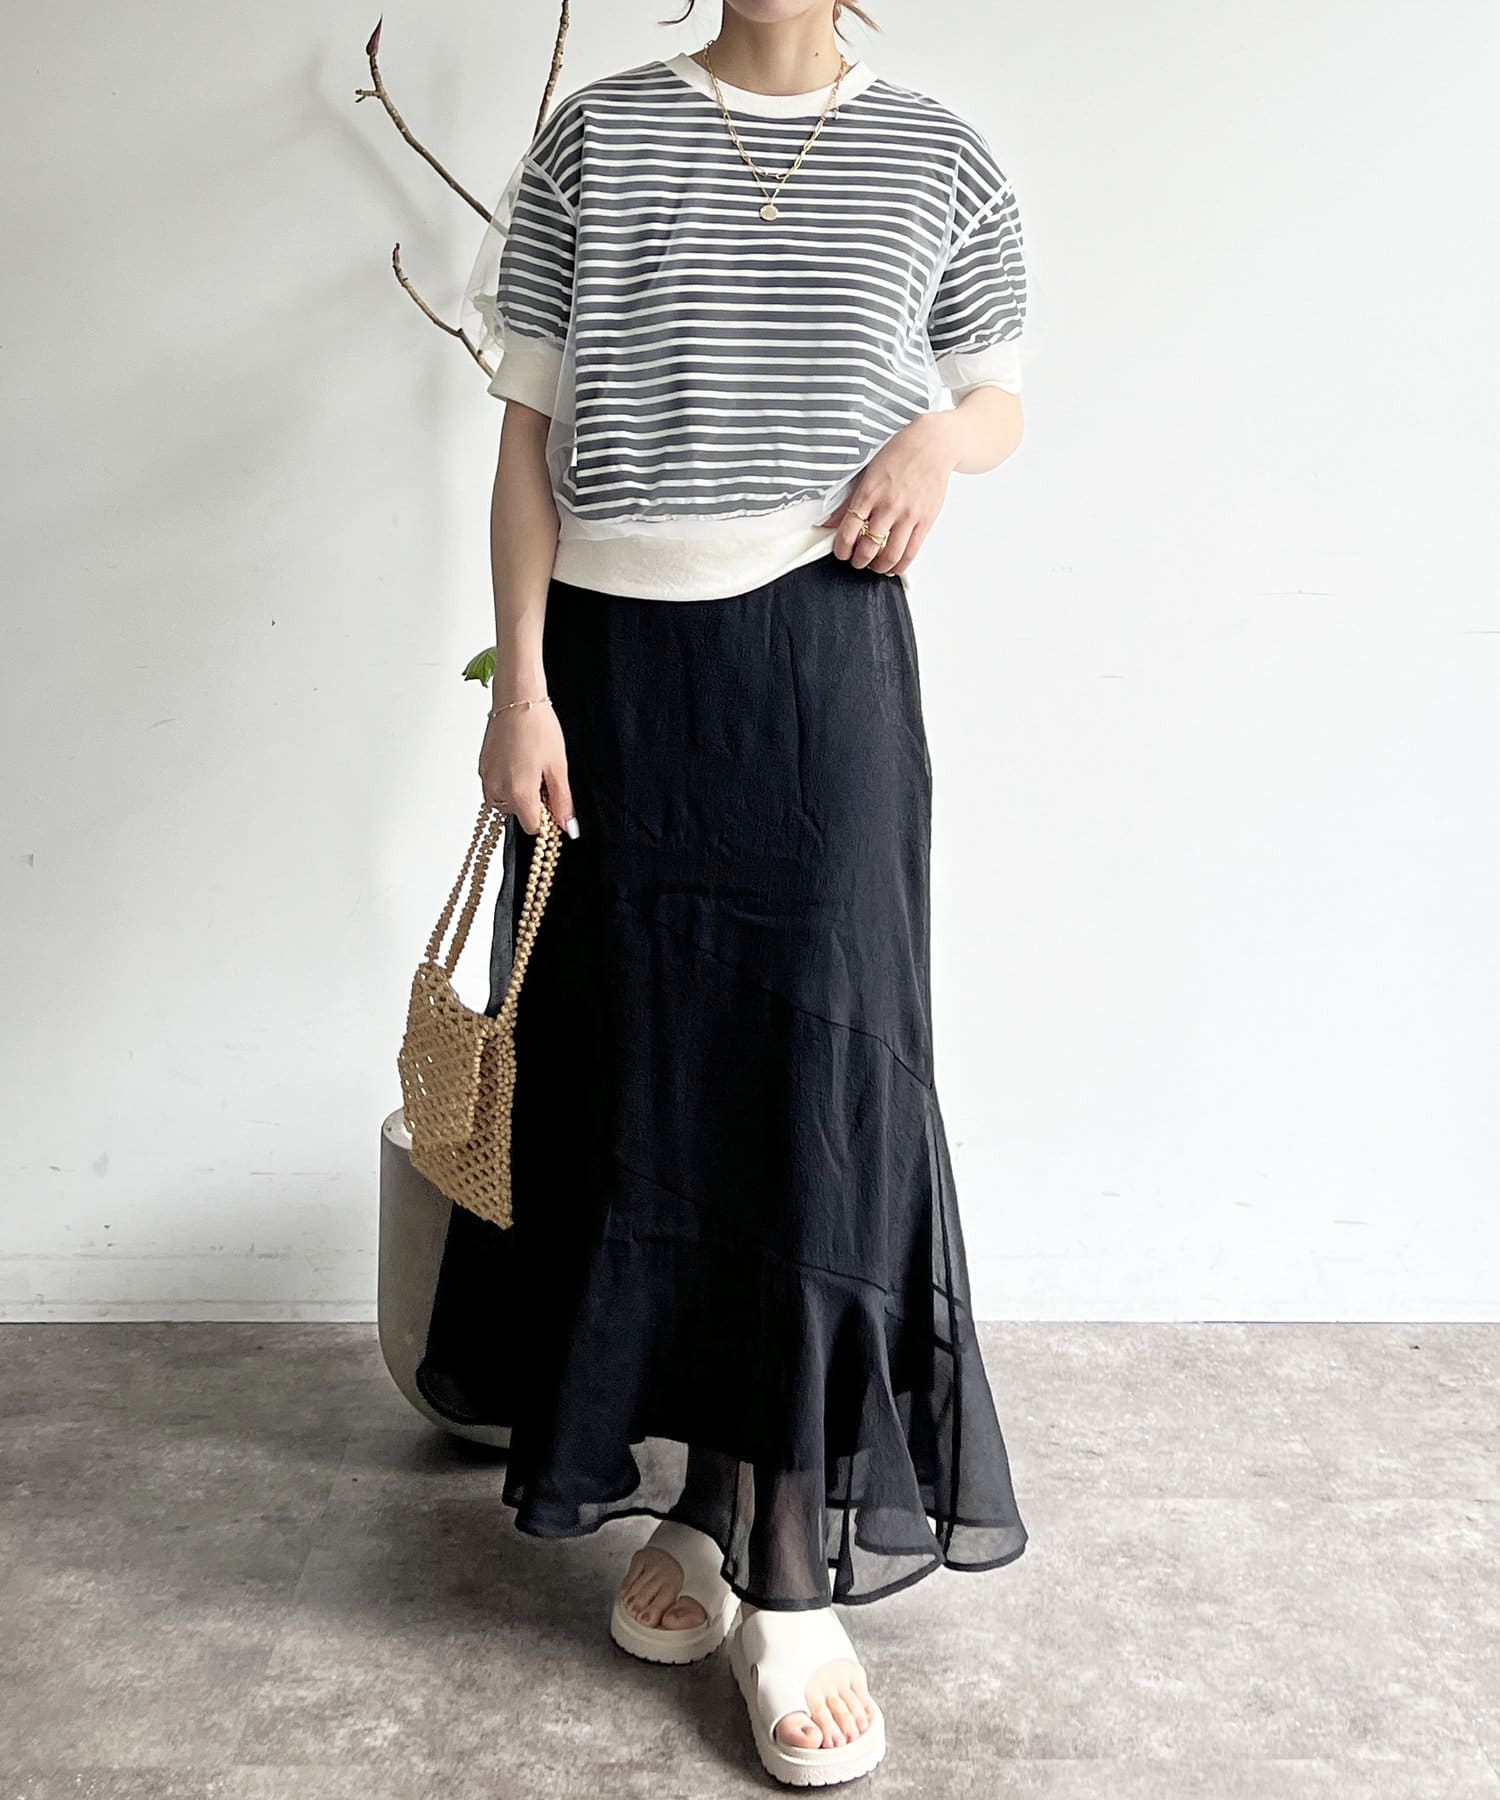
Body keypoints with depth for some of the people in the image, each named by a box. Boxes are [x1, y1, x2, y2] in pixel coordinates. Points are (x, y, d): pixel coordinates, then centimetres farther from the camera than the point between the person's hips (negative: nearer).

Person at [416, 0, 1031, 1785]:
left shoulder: (936, 158, 7)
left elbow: (1000, 394, 17)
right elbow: (530, 435, 4)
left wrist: (939, 437, -7)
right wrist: (521, 684, -4)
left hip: (822, 655, 0)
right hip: (616, 655, 1)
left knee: (821, 1072, -6)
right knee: (641, 1074, 5)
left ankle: (795, 1580, 3)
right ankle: (680, 1498, 22)